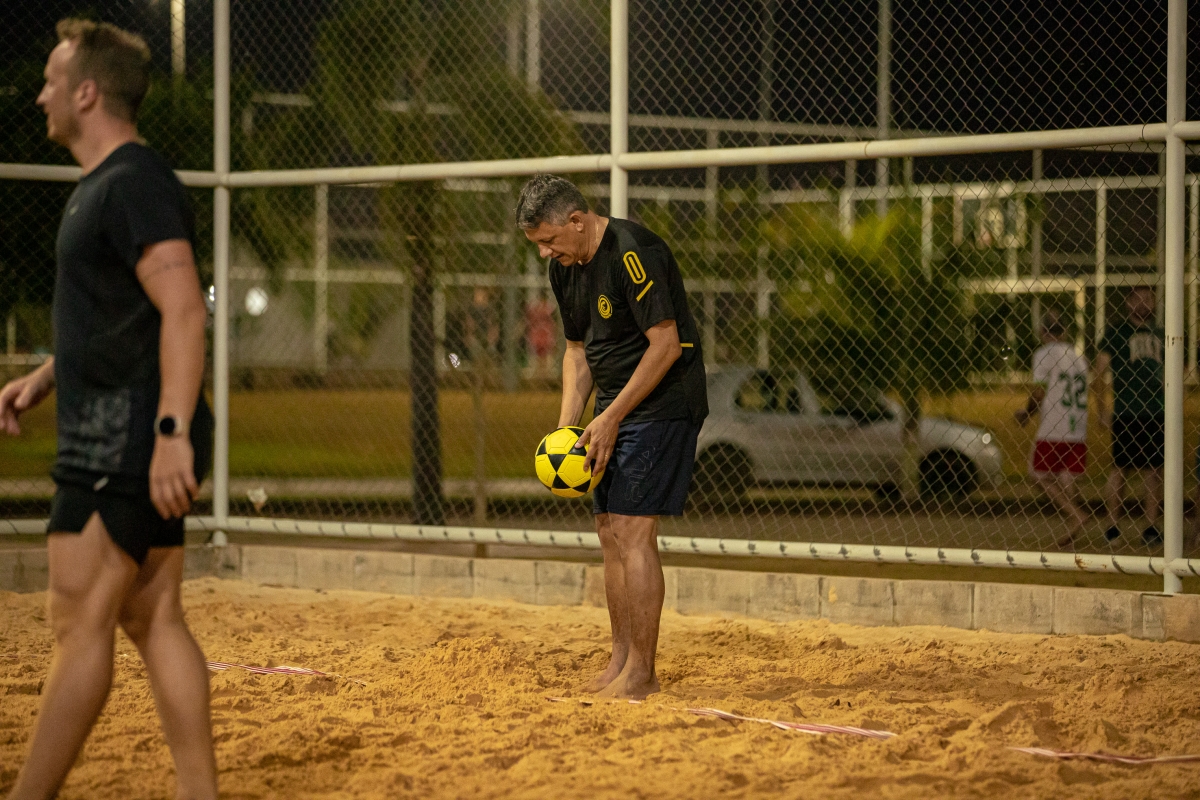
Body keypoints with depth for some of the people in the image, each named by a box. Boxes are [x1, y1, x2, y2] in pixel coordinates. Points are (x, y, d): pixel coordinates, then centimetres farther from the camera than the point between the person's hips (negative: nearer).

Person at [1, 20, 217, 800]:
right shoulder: (99, 187, 19)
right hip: (114, 438, 11)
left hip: (128, 438, -11)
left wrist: (171, 431, -30)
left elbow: (183, 311, -23)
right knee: (154, 619, 9)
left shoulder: (134, 182, -14)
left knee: (79, 621, -8)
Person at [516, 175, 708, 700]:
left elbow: (665, 344, -22)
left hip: (663, 404, -9)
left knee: (632, 533, -13)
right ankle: (621, 660, 15)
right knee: (610, 533, 8)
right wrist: (569, 421, 5)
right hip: (615, 408, 9)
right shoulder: (566, 268, 8)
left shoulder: (633, 253, -20)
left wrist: (611, 418, -19)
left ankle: (642, 673, -9)